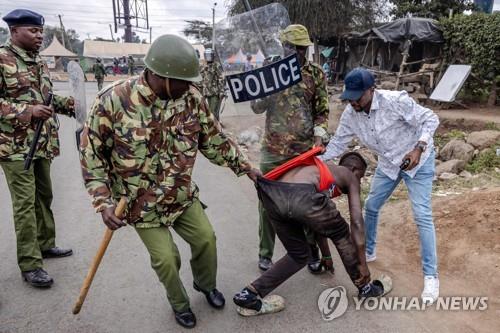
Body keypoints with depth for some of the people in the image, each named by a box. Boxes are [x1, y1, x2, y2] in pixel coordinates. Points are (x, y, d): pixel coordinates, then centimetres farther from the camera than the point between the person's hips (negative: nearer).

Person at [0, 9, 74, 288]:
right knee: (25, 203, -4)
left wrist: (65, 103, 6)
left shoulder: (39, 61, 13)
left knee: (44, 196, 16)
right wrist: (27, 111, -24)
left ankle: (46, 244, 33)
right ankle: (30, 264, 5)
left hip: (43, 143, 8)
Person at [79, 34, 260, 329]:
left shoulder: (192, 98, -11)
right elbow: (92, 152, -12)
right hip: (142, 202, -3)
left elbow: (214, 140, 2)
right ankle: (179, 304, 32)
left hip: (183, 195, 4)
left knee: (205, 238, 8)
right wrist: (104, 202, -17)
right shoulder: (114, 100, -22)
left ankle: (206, 284, 41)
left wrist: (245, 167, 4)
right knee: (166, 258, -1)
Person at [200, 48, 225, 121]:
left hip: (216, 93, -7)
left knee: (214, 110, -12)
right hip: (208, 93, 7)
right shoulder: (204, 68, 16)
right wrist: (203, 92, 19)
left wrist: (221, 91, -18)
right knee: (210, 110, 12)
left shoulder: (217, 66, -5)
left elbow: (221, 79, -11)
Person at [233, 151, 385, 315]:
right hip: (301, 196, -6)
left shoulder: (321, 167, 42)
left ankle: (249, 294, 19)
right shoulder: (350, 177, 27)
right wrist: (362, 263, 25)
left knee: (298, 254, 26)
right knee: (341, 235, 24)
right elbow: (357, 223, 17)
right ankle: (365, 288, 38)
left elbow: (320, 222, 48)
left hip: (271, 194, 7)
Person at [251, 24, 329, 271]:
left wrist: (319, 134, -11)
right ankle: (265, 253, 23)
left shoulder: (316, 74, 3)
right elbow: (256, 107, 1)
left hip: (305, 150, 0)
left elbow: (322, 111, 6)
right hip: (273, 150, 0)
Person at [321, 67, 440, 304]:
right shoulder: (350, 114, -14)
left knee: (422, 216, -9)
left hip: (418, 159, -5)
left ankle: (431, 275, 3)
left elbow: (430, 119, -21)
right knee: (371, 206, 10)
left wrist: (418, 148, -34)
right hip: (388, 162, 6)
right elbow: (338, 143, -4)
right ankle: (368, 251, 33)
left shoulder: (395, 101, -30)